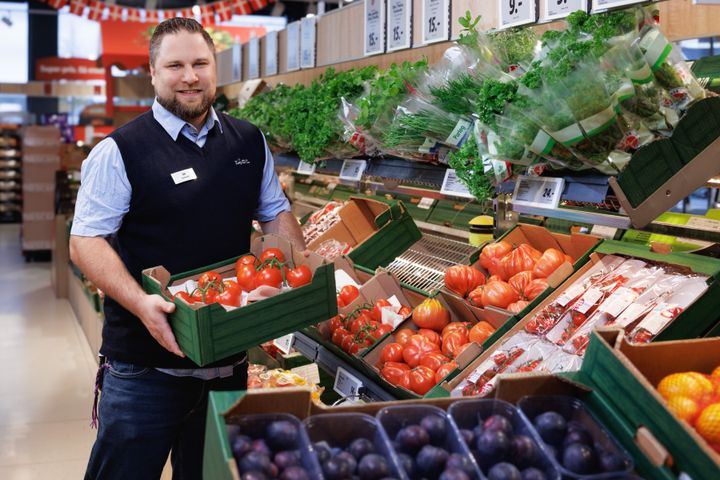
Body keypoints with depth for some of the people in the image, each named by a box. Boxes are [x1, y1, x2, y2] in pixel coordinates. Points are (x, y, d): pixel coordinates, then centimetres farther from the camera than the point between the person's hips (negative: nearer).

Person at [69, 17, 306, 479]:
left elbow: (276, 212, 16)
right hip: (144, 364, -4)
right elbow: (85, 241, -11)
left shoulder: (250, 141, 7)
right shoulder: (121, 150, -8)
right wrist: (140, 302, -27)